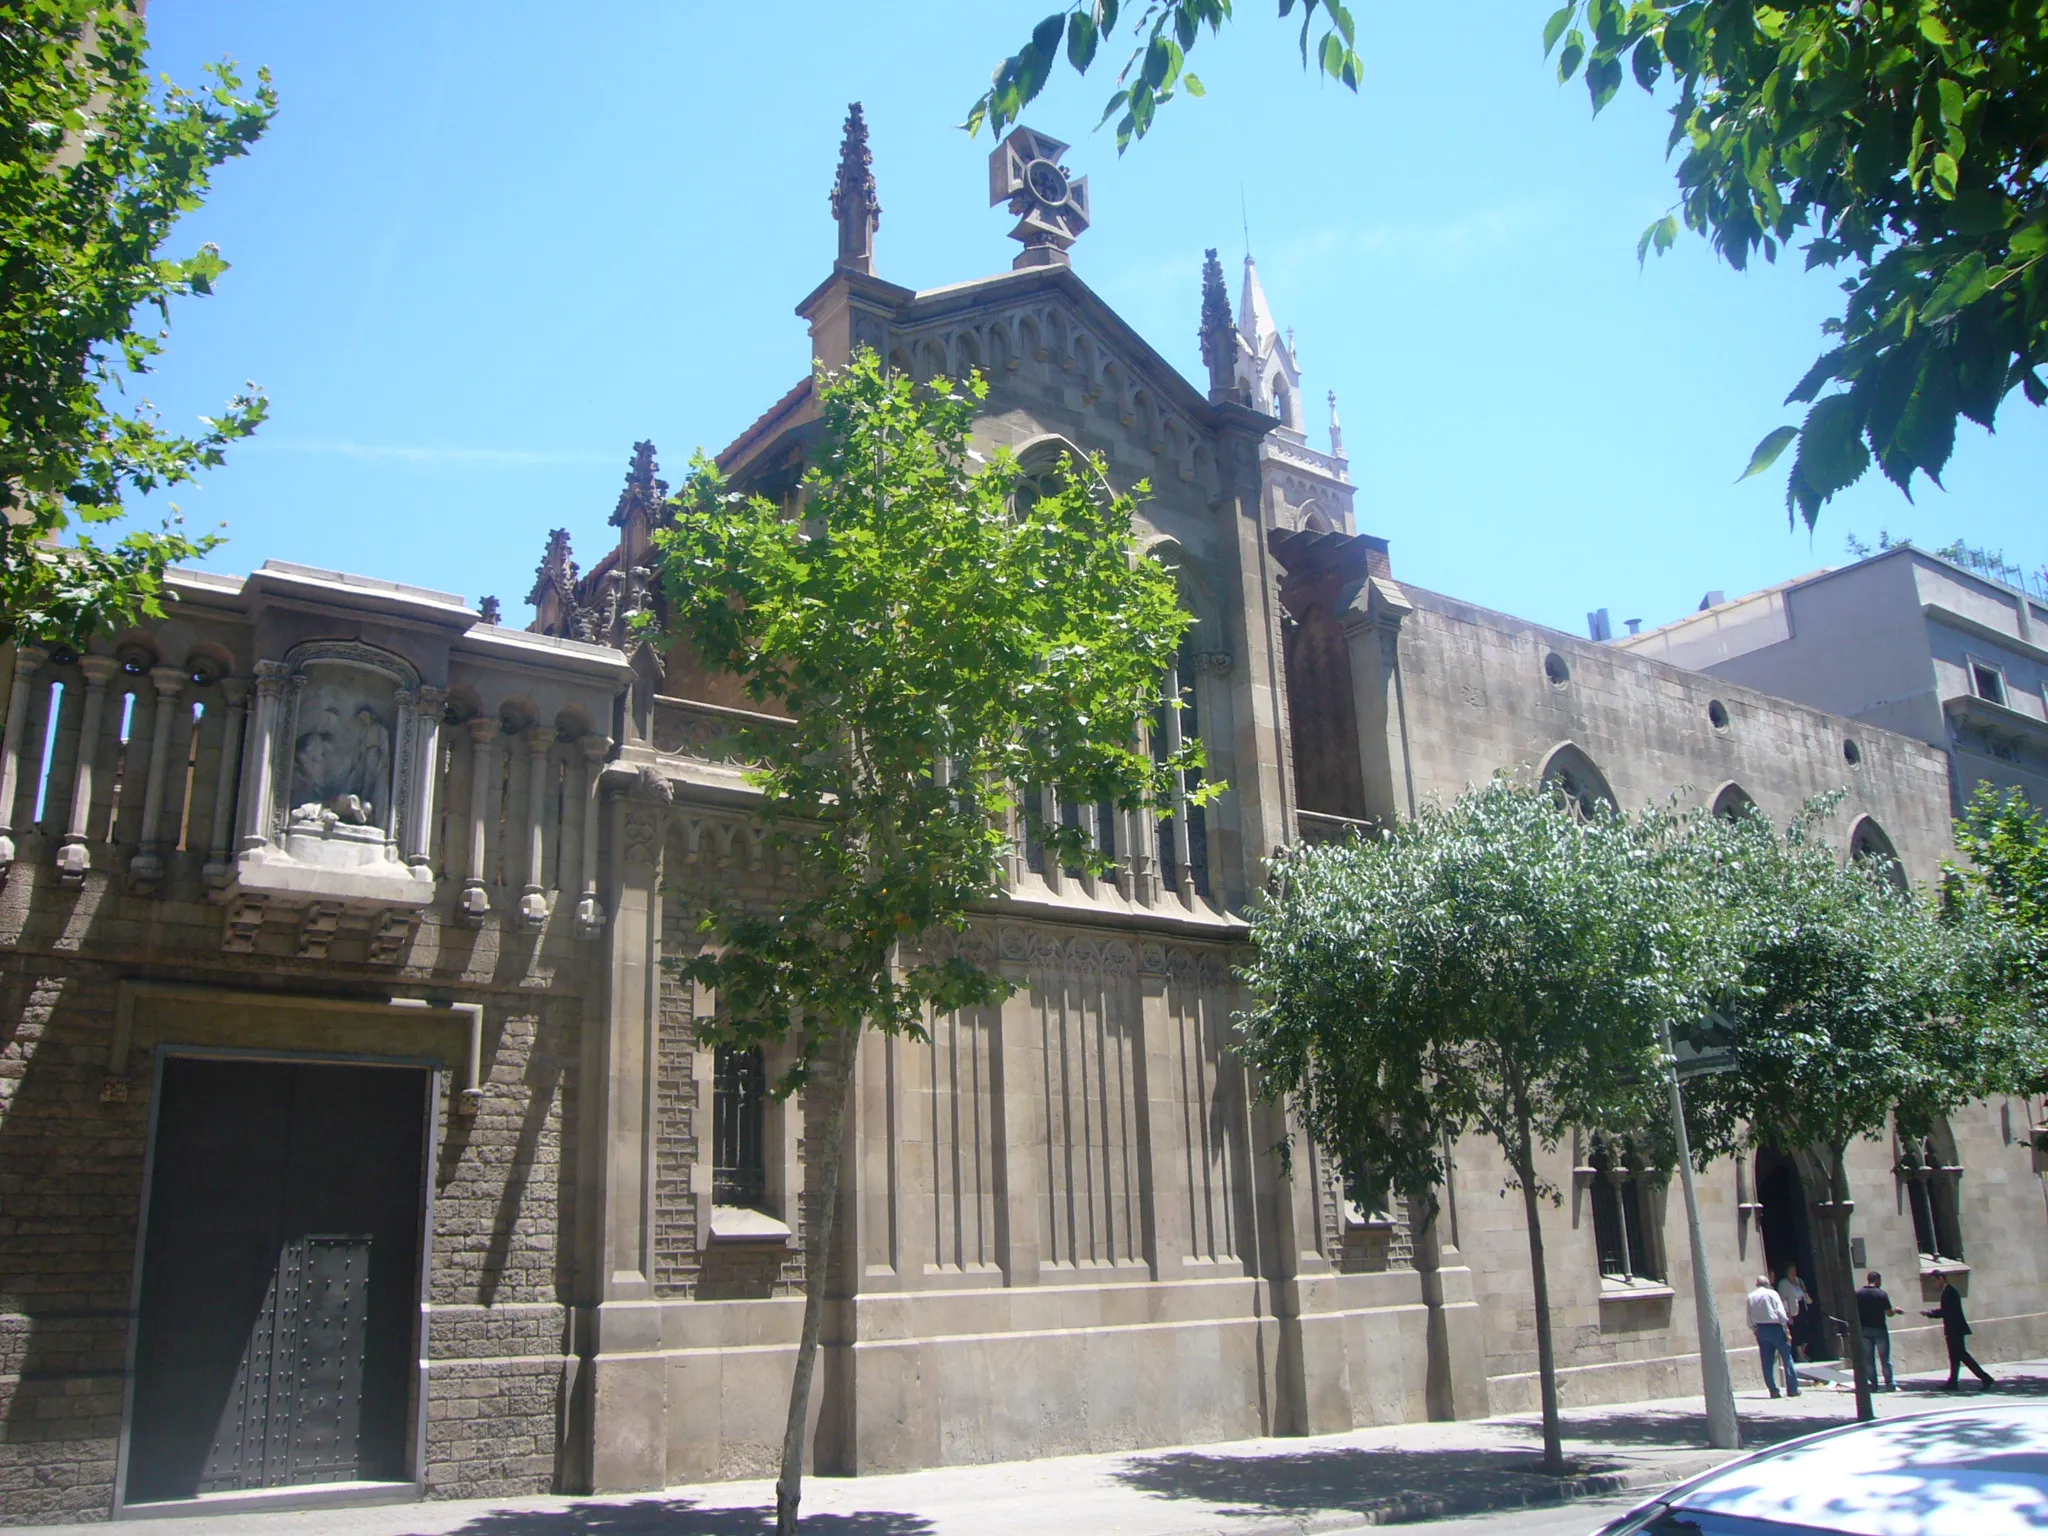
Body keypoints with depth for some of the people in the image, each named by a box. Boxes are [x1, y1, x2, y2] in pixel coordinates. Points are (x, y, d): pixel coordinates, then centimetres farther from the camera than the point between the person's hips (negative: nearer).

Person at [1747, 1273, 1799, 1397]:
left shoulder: (1751, 1297, 6)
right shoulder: (1772, 1293, -4)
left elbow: (1750, 1320, 5)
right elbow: (1781, 1313, -10)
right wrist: (1787, 1330, -6)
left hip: (1760, 1330, 3)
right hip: (1775, 1327, -3)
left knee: (1767, 1362, 7)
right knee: (1787, 1358, 5)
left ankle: (1773, 1390, 6)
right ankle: (1792, 1389, 4)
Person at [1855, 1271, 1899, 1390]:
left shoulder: (1858, 1294, 3)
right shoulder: (1881, 1294, -9)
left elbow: (1854, 1312, 3)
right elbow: (1889, 1313, -8)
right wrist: (1896, 1310, 12)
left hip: (1864, 1330, 3)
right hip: (1879, 1329, -3)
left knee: (1868, 1359, 6)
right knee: (1885, 1358, 5)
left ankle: (1872, 1384, 6)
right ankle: (1890, 1384, 5)